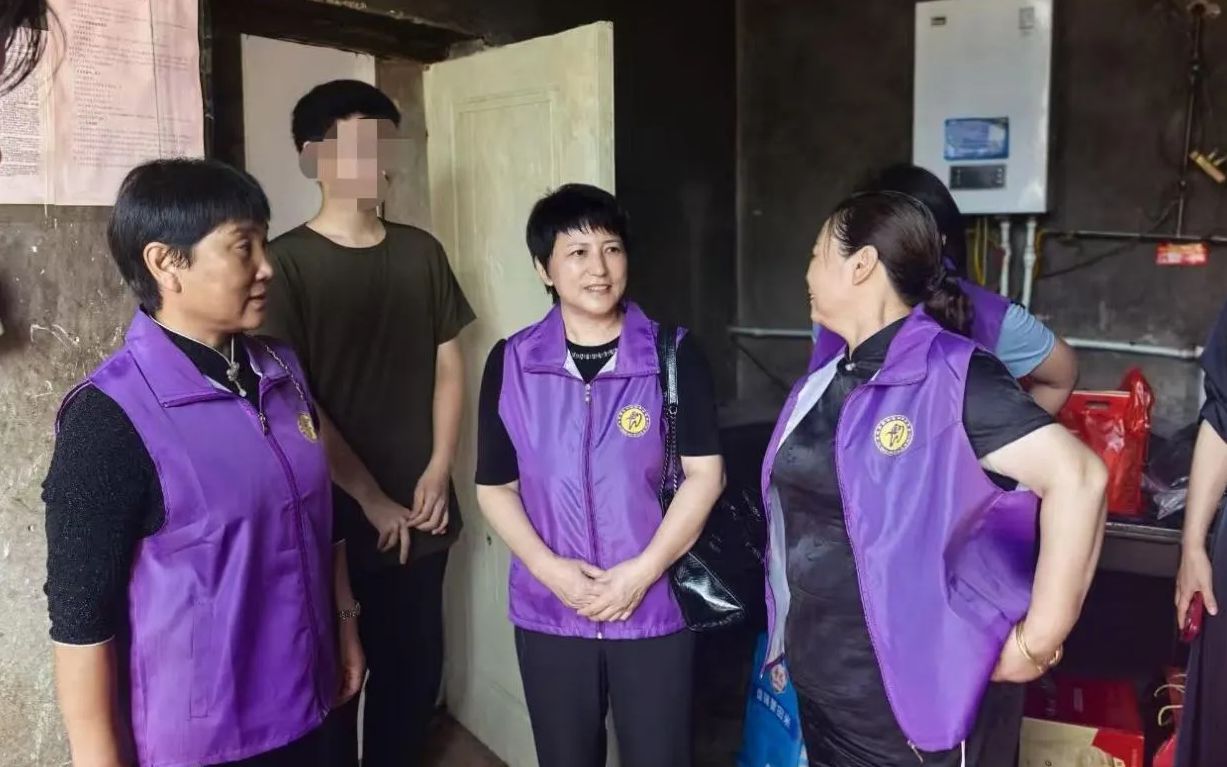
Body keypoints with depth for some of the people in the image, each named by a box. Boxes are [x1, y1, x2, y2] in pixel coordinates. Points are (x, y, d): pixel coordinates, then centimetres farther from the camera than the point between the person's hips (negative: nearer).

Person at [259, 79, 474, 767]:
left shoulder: (422, 252, 6)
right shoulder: (286, 263, -9)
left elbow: (449, 366, 8)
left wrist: (438, 473, -3)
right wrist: (371, 500, -11)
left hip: (421, 512, 4)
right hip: (334, 516, -4)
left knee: (416, 667, 15)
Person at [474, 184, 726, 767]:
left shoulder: (674, 355, -5)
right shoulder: (511, 363, -1)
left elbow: (704, 475, -7)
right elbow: (494, 487, 2)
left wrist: (643, 571, -14)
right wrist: (551, 569, -11)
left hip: (653, 608, -1)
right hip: (548, 613, 2)